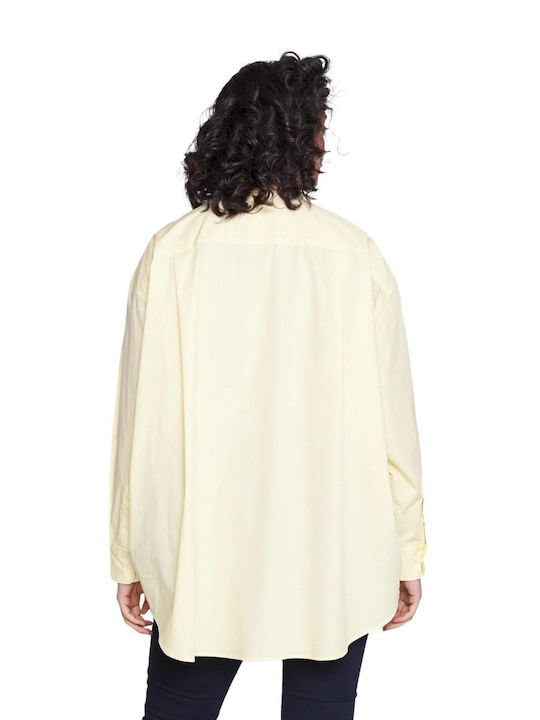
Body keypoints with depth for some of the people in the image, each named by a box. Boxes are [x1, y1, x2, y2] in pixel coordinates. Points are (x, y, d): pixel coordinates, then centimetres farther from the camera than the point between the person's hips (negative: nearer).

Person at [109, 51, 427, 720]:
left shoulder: (171, 252, -7)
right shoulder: (356, 255, -8)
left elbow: (141, 419, -6)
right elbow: (392, 418, -5)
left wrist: (128, 558, 5)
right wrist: (407, 554, 7)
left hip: (201, 562, 1)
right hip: (335, 563, 0)